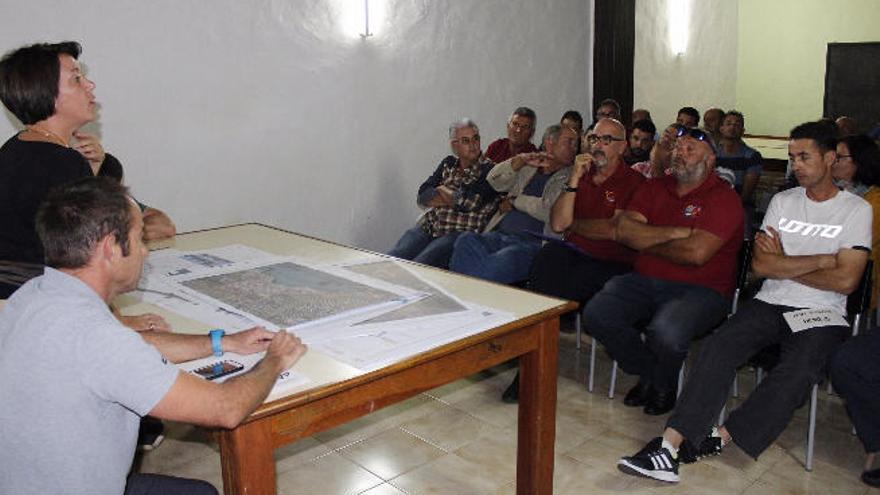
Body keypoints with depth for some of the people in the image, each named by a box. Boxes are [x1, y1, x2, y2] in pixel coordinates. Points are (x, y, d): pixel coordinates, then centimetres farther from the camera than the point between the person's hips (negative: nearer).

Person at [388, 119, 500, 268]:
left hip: (460, 233, -5)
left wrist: (443, 190, 4)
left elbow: (469, 203, -15)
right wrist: (455, 198, -5)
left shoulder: (488, 169, 0)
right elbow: (422, 196, 8)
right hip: (429, 228, 5)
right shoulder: (448, 163, 17)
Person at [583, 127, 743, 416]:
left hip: (699, 290, -5)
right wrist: (675, 233, -10)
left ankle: (663, 385, 3)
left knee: (666, 332, -35)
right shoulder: (656, 188, 14)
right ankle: (648, 374, 6)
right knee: (596, 314, -19)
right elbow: (623, 230, -1)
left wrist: (648, 242, -5)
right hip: (643, 281, 6)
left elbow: (696, 253, -18)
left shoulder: (723, 198, -4)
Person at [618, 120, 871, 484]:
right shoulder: (782, 201, 14)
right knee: (719, 346, -26)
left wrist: (784, 264, 0)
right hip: (770, 303, 3)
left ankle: (720, 438, -24)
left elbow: (845, 280, -7)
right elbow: (760, 265, 1)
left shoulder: (856, 209, 4)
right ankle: (670, 443, -34)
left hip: (821, 314, -2)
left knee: (798, 372, -33)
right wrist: (820, 260, -3)